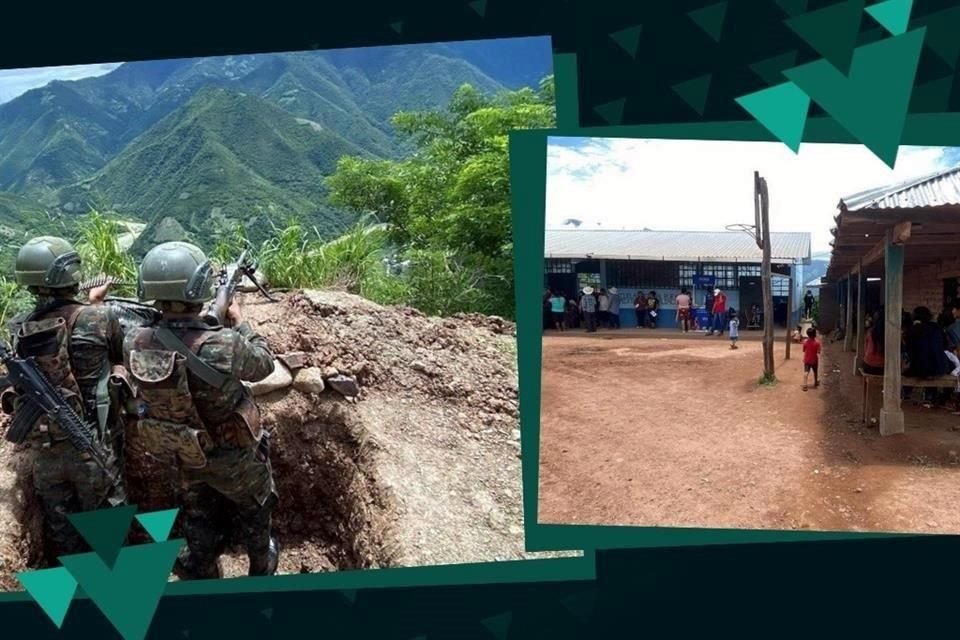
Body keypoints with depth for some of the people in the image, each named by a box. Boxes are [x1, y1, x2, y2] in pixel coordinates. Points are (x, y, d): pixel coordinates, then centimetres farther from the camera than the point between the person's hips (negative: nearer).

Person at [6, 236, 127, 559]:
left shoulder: (18, 329, -1)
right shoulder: (99, 319, -16)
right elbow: (127, 354, -1)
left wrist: (88, 305, 23)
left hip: (43, 450, 4)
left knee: (60, 531, 18)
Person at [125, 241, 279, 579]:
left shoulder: (134, 343, -21)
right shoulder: (224, 346, -36)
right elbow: (264, 364, -12)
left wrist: (203, 321, 2)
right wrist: (239, 321, 2)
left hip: (184, 455, 3)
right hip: (233, 456, -3)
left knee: (201, 521, 28)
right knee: (254, 510, 27)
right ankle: (262, 565, 52)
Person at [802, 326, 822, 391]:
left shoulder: (805, 341, -9)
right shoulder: (817, 342, -17)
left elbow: (804, 350, 1)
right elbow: (818, 352, -17)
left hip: (807, 360, 1)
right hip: (814, 360, -1)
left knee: (806, 372, 0)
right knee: (815, 372, 20)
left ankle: (804, 385, -11)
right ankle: (816, 382, 39)